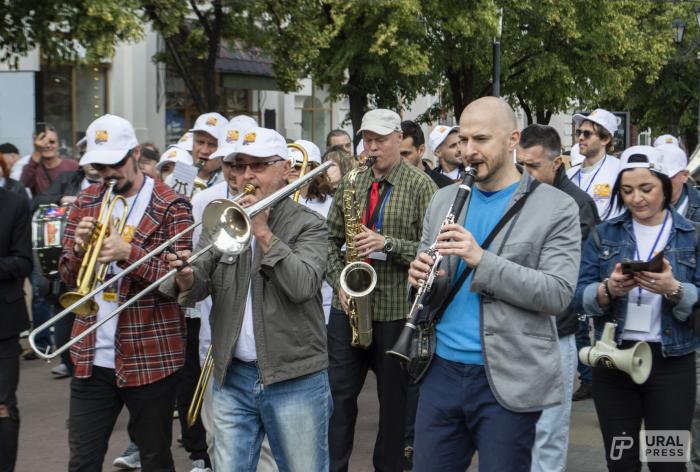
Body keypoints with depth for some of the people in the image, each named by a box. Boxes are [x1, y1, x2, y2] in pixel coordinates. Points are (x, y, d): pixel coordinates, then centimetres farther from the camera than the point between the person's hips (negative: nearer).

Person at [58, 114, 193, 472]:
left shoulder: (171, 207, -5)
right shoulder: (85, 203, 10)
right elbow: (67, 276, 10)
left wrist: (128, 252, -25)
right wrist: (79, 247, -12)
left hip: (150, 357, -4)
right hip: (91, 357, 4)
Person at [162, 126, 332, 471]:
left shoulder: (307, 224, -3)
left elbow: (302, 286, -19)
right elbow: (199, 285, -2)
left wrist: (262, 232, -17)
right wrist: (187, 280, -25)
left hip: (294, 380, -3)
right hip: (232, 377, 4)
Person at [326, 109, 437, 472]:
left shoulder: (420, 185, -5)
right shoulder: (351, 182, 8)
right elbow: (331, 238, 12)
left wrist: (387, 244, -21)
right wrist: (339, 281, -3)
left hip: (398, 309, -4)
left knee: (394, 400, 7)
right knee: (339, 394, 8)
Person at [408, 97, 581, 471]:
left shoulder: (556, 208, -5)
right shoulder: (443, 200, 11)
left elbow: (558, 294, -13)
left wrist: (481, 259, -22)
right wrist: (421, 276, -9)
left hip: (508, 381, -4)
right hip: (440, 370, 4)